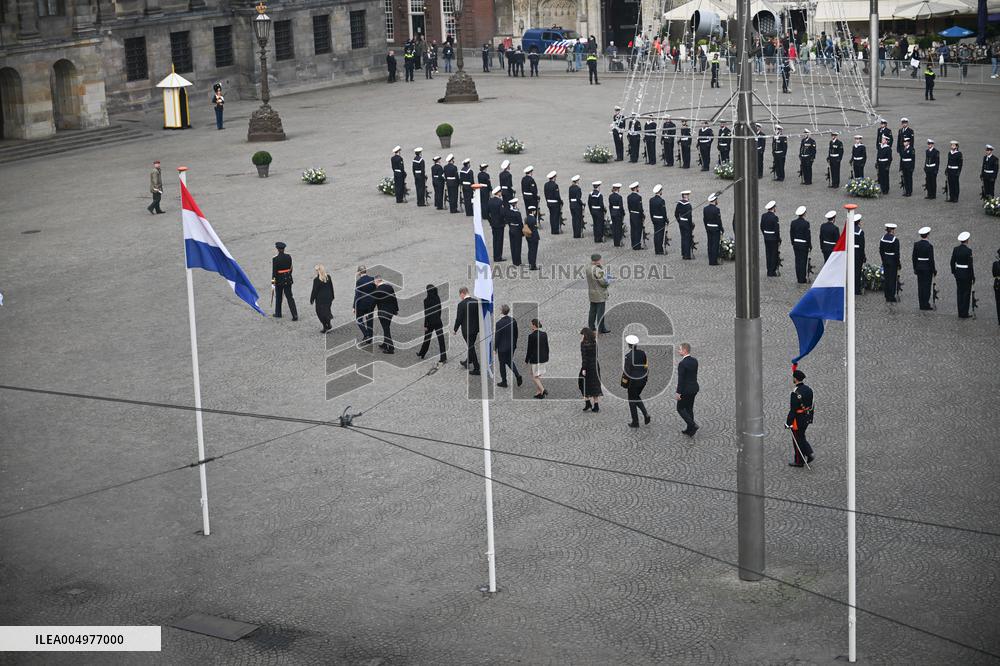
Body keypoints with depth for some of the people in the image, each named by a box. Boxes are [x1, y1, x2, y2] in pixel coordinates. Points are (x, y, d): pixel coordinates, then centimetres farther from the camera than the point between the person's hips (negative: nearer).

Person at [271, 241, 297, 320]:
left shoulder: (275, 259, -16)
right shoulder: (288, 257, -3)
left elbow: (274, 271, -15)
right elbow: (290, 268, 8)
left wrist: (273, 283, -11)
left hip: (279, 280, -3)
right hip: (288, 280, 3)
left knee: (278, 297, 18)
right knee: (289, 297, 4)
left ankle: (278, 313, 32)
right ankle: (295, 315, -6)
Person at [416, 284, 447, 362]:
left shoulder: (426, 300, -12)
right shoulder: (437, 298, 2)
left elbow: (426, 313, -13)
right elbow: (440, 310, 10)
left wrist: (425, 325, -10)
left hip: (430, 322, -3)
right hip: (438, 322, 3)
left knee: (427, 339, 16)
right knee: (441, 340, -2)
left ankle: (422, 354, 34)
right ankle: (444, 358, -6)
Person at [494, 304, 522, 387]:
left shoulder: (499, 323, -23)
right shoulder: (513, 320, -5)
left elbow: (497, 337, -16)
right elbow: (516, 334, 5)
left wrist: (495, 348, -4)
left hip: (502, 347, -5)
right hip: (512, 346, 6)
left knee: (502, 364, 10)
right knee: (509, 361, 24)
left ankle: (504, 382, 19)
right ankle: (517, 375, 6)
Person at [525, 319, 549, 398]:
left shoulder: (531, 336, -16)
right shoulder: (544, 334, 2)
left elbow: (529, 349, -12)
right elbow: (547, 347, 8)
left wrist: (526, 360, -3)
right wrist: (546, 357, 18)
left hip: (534, 359, -6)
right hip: (543, 358, 6)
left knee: (534, 377, 2)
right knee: (539, 376, 16)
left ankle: (542, 390, -13)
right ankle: (538, 392, 19)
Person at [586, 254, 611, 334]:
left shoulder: (588, 268, -1)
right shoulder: (597, 270, -26)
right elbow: (603, 282, -21)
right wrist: (609, 281, -3)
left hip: (591, 293, 8)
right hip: (600, 294, -8)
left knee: (593, 311, 18)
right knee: (600, 312, 2)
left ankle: (591, 326, 25)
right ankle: (601, 328, 10)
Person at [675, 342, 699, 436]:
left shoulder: (682, 363, -22)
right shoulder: (695, 361, 3)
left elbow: (681, 379, -21)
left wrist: (678, 393, -16)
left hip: (686, 390, -8)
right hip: (694, 388, 8)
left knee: (680, 409, 7)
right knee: (689, 409, 17)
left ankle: (693, 425, -7)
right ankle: (689, 430, 22)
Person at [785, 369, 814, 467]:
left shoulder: (795, 393, -25)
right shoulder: (808, 389, 1)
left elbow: (793, 410, -24)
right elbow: (811, 405, 10)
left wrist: (788, 423, -16)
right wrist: (810, 418, 21)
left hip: (798, 420, -8)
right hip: (807, 419, 8)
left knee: (797, 440, 7)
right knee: (802, 437, 24)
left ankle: (799, 461, 17)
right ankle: (809, 454, 16)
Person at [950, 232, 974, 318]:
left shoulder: (956, 249, 0)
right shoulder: (968, 250, -17)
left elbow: (952, 262, 5)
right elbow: (970, 265, -17)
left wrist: (954, 272, 18)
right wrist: (973, 277, -8)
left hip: (958, 273, 6)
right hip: (967, 274, -6)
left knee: (960, 293, 12)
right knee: (966, 294, 4)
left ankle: (960, 313, 16)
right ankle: (964, 314, 6)